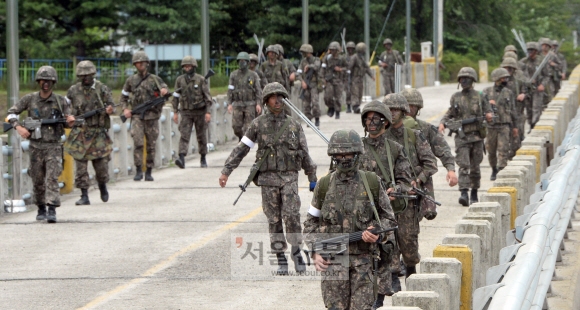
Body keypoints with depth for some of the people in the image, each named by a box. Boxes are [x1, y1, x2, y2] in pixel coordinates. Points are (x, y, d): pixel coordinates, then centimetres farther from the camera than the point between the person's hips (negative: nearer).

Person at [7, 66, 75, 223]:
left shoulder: (61, 101, -1)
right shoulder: (30, 99, 1)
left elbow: (67, 123, 4)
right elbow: (11, 113, 7)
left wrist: (70, 121, -20)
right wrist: (18, 127, -10)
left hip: (54, 146, -2)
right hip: (36, 146, 2)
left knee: (52, 178, -14)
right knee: (37, 180, 9)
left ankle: (52, 210, -18)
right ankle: (41, 209, 26)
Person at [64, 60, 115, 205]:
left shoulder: (102, 89, 2)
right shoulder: (73, 90, 5)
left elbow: (111, 105, 4)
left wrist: (109, 110, -18)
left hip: (98, 133, -1)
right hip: (80, 133, 1)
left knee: (101, 164, 1)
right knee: (81, 166, -3)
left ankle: (103, 186, 30)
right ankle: (84, 196, 3)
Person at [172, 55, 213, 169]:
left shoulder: (201, 80, -6)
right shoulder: (180, 80, 2)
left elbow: (208, 97, -7)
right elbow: (176, 97, 8)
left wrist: (208, 112, -15)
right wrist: (175, 112, 4)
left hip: (200, 111, -1)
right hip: (186, 112, 1)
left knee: (201, 136, 8)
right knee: (184, 135, -14)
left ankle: (203, 159, 25)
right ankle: (182, 159, -27)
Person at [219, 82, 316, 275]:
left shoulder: (294, 125, 6)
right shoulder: (258, 125, 2)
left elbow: (304, 154, 13)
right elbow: (241, 149, 3)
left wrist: (312, 178, 16)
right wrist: (226, 171, -2)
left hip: (290, 177, 0)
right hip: (268, 178, 0)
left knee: (291, 215, -15)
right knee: (274, 220, 2)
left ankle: (296, 250, 2)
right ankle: (281, 259, 10)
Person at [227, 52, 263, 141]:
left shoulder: (253, 75, 1)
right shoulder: (233, 75, 6)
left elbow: (258, 90, -1)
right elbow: (230, 90, 5)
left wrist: (258, 104, -11)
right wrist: (229, 104, -4)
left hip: (250, 104, -1)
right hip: (237, 104, 1)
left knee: (248, 127, -7)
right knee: (236, 127, -3)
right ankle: (241, 138, 26)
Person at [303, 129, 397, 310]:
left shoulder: (372, 183, 3)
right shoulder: (324, 185, 5)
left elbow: (389, 219, 11)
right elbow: (311, 223, 13)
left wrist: (378, 234, -10)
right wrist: (315, 252, 0)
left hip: (363, 259, 0)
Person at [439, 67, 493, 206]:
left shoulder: (479, 97, 4)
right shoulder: (455, 98, 8)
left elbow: (488, 111, 10)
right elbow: (450, 114, 17)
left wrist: (489, 116, -14)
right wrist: (442, 123, -1)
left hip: (477, 136, 0)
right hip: (461, 137, 0)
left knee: (475, 167, 8)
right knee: (463, 166, -12)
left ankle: (474, 192, 23)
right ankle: (464, 193, -20)